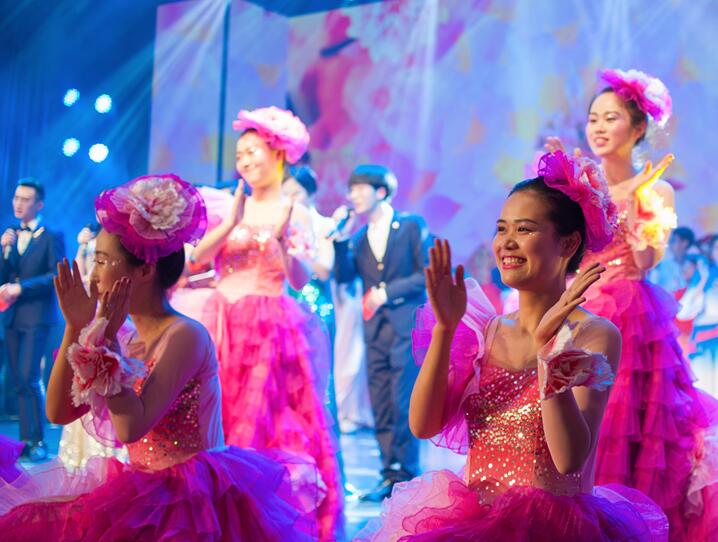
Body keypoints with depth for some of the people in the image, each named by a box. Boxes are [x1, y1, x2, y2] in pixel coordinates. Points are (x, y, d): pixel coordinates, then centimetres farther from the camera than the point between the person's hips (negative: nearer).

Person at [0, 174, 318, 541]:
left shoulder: (185, 336, -15)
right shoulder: (132, 341, 8)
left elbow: (130, 428, -24)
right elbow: (58, 412, 6)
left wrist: (105, 340, -17)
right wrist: (76, 328, 0)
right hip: (144, 493, 7)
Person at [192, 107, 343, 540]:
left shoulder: (296, 212, 2)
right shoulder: (230, 206, 11)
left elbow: (300, 281, -7)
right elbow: (198, 257, -1)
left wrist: (283, 241, -22)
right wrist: (232, 222, -13)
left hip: (271, 329, -3)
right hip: (222, 326, 4)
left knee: (272, 423, -4)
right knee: (218, 420, 2)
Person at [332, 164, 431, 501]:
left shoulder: (411, 225, 1)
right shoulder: (360, 236, 14)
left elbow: (428, 273, -5)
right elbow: (344, 276, 4)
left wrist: (388, 292, -10)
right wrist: (341, 239, -6)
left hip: (406, 325, -5)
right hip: (374, 327, 5)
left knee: (402, 404, -5)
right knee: (380, 407, 5)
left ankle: (407, 476, 4)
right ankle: (390, 474, 13)